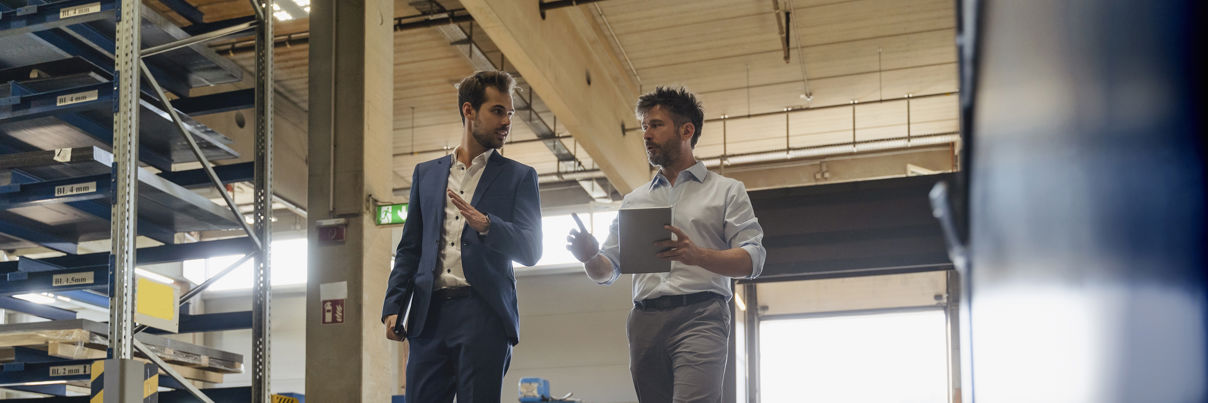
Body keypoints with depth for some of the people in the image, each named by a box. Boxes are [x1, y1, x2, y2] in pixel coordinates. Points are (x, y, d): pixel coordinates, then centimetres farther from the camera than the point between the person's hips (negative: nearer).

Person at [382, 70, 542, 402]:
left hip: (483, 313, -3)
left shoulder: (519, 177, 9)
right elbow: (409, 249, 18)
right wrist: (393, 307, 6)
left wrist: (486, 225, -20)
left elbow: (531, 250, -1)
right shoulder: (426, 173, 19)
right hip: (429, 315, 3)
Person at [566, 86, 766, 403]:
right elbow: (607, 272, 21)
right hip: (645, 322, 4)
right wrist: (591, 257, -4)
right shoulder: (634, 200, 25)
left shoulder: (726, 191, 14)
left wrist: (697, 255, -18)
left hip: (699, 317, -4)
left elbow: (753, 259, 1)